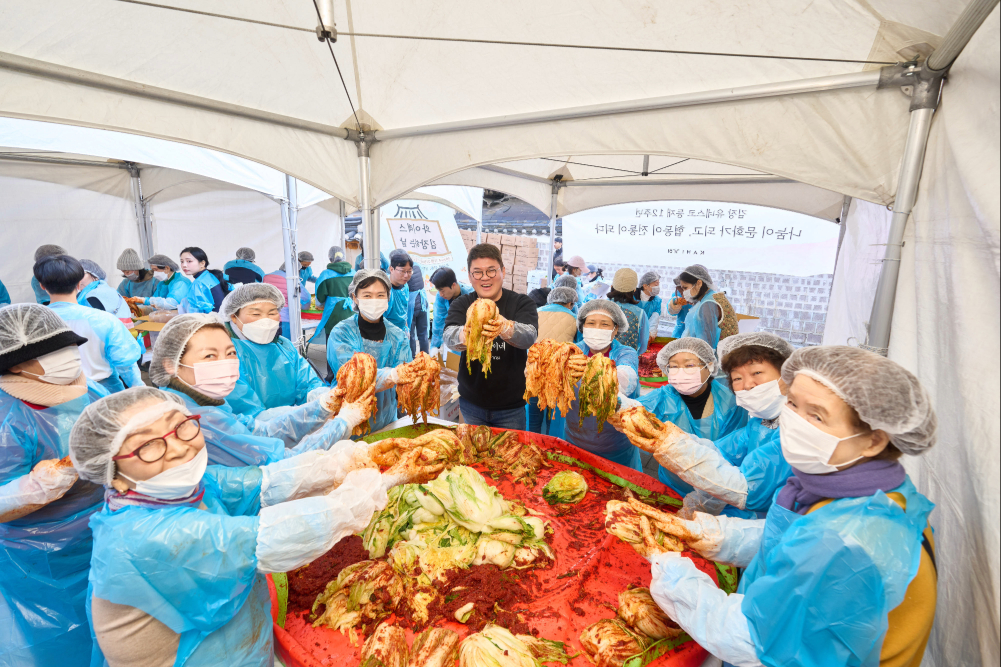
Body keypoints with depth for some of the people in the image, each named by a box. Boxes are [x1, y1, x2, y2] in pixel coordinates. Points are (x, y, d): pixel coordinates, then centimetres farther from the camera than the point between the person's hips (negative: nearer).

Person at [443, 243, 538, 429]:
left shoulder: (522, 303, -6)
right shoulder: (461, 305, -1)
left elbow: (529, 336, -27)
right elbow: (448, 337, -20)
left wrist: (505, 327, -49)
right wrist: (465, 335, -44)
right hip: (470, 403, 2)